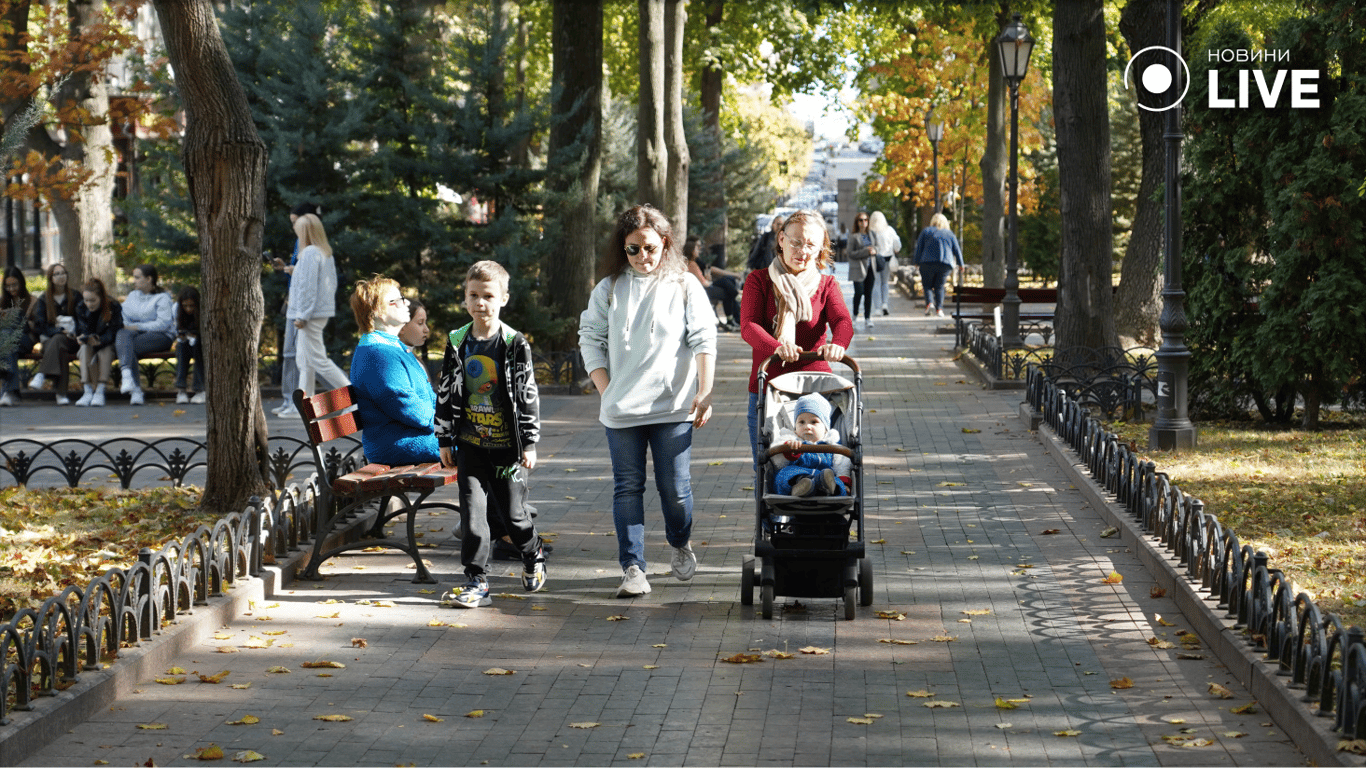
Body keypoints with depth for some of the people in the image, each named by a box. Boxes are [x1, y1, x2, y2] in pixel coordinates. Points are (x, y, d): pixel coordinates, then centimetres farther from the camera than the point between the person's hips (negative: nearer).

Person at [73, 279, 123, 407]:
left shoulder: (114, 307, -14)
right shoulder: (81, 309, -4)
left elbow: (112, 334, -20)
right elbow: (82, 332, -7)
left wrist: (98, 341, -40)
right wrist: (87, 339, -32)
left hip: (108, 345, -2)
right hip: (89, 345, 2)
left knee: (105, 349, -36)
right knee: (85, 348, -32)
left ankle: (100, 391, -41)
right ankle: (88, 391, -40)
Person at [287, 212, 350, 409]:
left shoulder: (310, 253, -15)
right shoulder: (327, 253, 12)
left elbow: (307, 286, -19)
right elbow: (333, 283, 17)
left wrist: (301, 315, -16)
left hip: (312, 313, -10)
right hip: (324, 311, 10)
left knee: (318, 360, -7)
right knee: (304, 360, 13)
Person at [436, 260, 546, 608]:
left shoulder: (515, 344, -6)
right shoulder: (457, 343, 3)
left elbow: (528, 395, -4)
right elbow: (446, 393, 8)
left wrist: (529, 443, -6)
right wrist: (445, 440, 6)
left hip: (506, 445, -2)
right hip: (470, 444, 2)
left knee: (512, 512, 7)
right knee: (472, 511, -4)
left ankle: (533, 555, 36)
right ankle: (476, 583, 1)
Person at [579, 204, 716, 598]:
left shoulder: (685, 287, 5)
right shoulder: (608, 289, 9)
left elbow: (704, 341, 1)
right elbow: (591, 340, 12)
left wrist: (705, 392, -8)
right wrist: (606, 391, 2)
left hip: (673, 406, -1)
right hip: (621, 409, 1)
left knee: (675, 487, 0)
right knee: (627, 487, -2)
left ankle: (681, 545, 28)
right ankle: (632, 569, -1)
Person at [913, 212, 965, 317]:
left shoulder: (926, 231, 8)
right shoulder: (950, 234, 13)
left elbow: (919, 248, 2)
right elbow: (957, 250, 14)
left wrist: (917, 262, 7)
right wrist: (961, 264, 24)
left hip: (928, 262, -2)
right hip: (946, 264, 2)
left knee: (927, 285, 9)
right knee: (939, 286, 12)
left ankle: (929, 302, -16)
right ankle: (939, 308, -3)